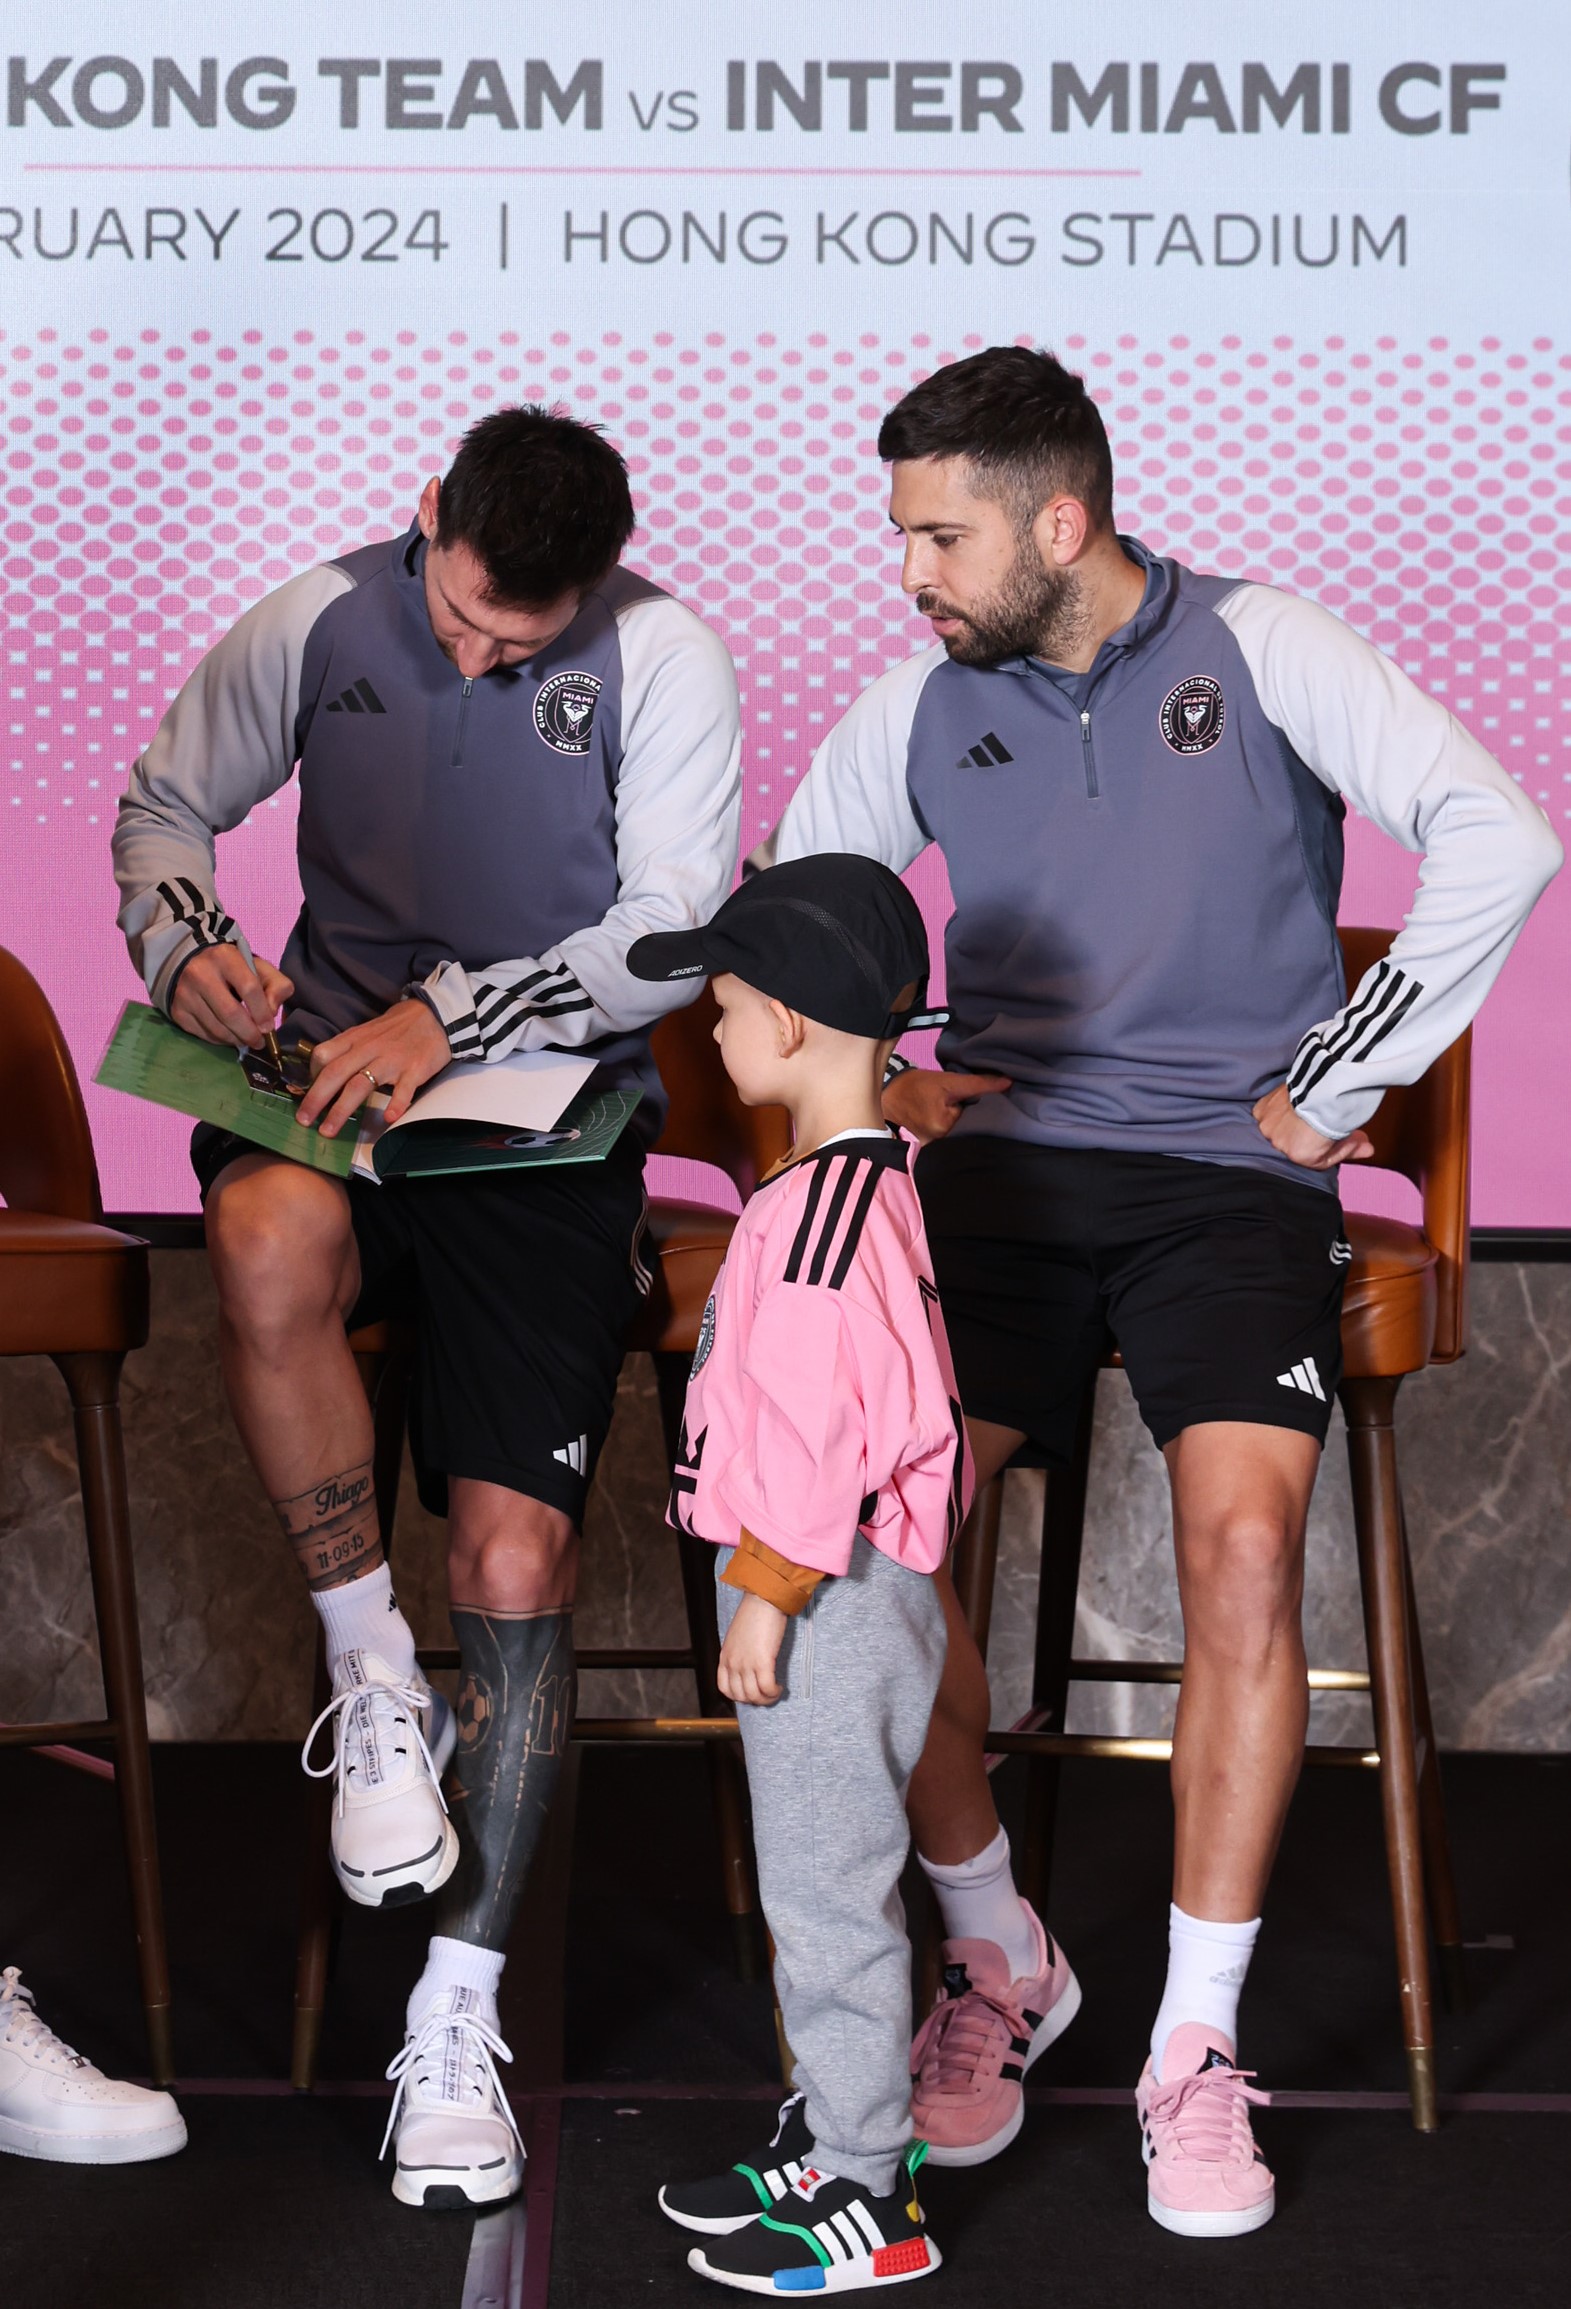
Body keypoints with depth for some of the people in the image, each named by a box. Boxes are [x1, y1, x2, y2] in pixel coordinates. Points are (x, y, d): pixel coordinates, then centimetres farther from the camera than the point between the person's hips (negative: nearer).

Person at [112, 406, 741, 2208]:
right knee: (271, 1244, -38)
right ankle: (369, 1679, -16)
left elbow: (674, 938, -6)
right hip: (330, 1086, 1)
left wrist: (451, 1013, -17)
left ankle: (455, 2024, 2)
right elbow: (165, 799, 17)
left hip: (550, 1125, -1)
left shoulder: (660, 658, -2)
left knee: (517, 1556, -12)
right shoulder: (317, 626, 5)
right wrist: (184, 944, -4)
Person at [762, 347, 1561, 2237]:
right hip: (1004, 1158, 3)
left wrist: (1335, 1086, -8)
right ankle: (994, 1954, 2)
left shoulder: (1256, 649, -1)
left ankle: (1195, 2043, -11)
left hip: (1228, 1175, -3)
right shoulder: (923, 701, 10)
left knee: (1246, 1546, -26)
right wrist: (871, 1077, 8)